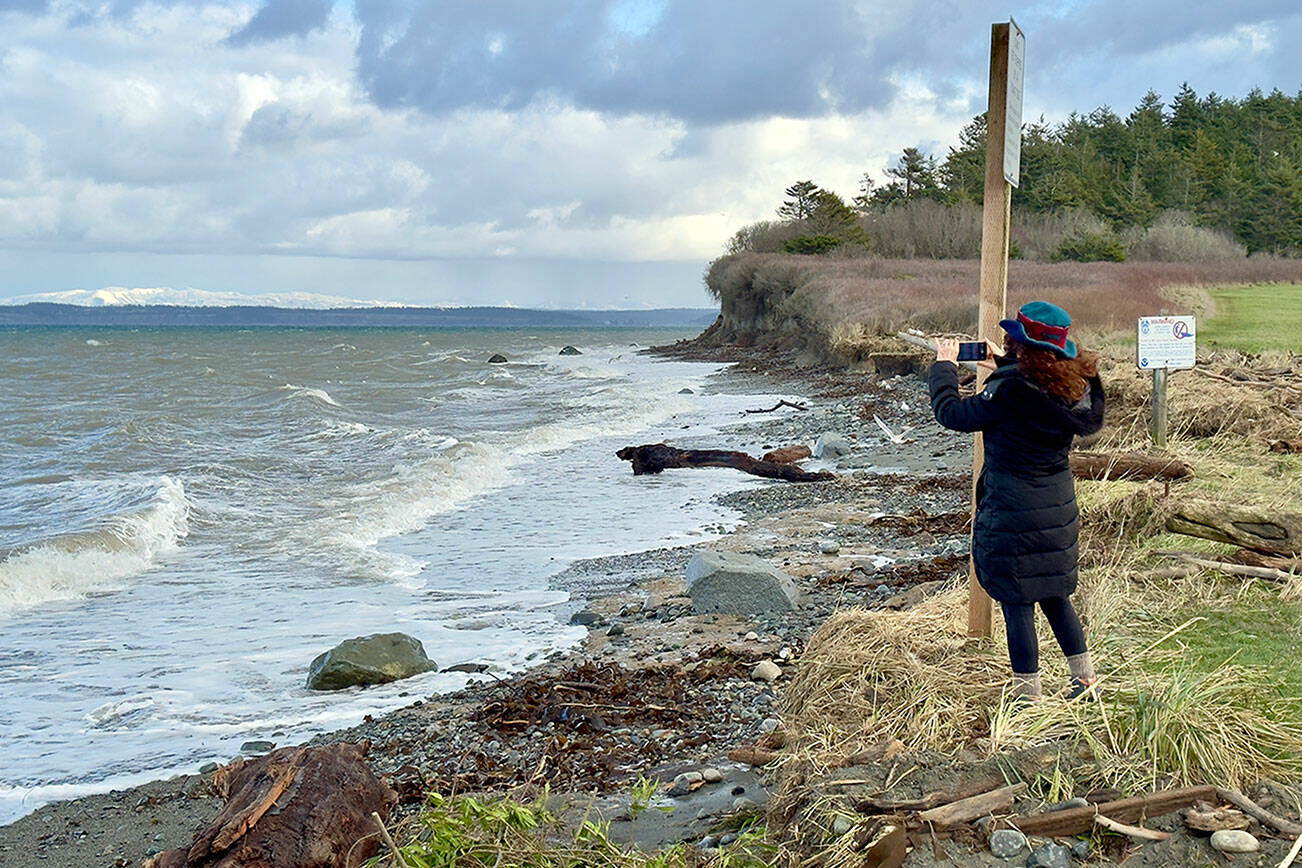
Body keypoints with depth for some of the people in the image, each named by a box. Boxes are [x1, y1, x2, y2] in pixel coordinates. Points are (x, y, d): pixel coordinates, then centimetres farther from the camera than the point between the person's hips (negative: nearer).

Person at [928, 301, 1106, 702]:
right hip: (1060, 506, 8)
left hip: (1014, 513, -8)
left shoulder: (1010, 392, -24)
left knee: (1016, 601, 2)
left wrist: (945, 365, 0)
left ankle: (1028, 696, 9)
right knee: (1054, 594, 22)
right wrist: (1005, 363, 25)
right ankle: (1085, 679, 29)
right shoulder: (1075, 385, -1)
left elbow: (950, 413, -14)